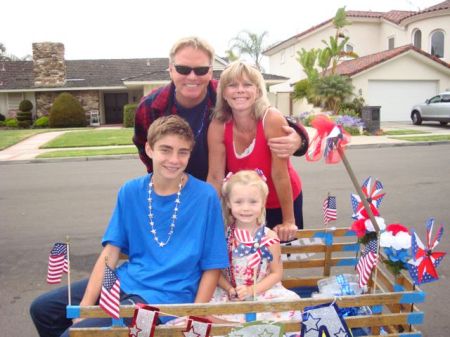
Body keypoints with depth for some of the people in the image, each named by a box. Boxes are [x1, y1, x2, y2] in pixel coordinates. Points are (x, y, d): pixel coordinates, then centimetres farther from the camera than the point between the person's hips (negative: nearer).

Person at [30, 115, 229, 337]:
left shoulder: (206, 197, -12)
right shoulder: (131, 191, 0)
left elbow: (212, 268, -7)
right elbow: (110, 252, 1)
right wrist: (85, 307, -8)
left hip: (167, 296, -5)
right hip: (126, 281, 5)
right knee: (42, 309, 9)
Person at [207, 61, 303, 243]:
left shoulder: (272, 120, -28)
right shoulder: (218, 126, -20)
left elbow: (280, 174, -26)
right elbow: (215, 177, -16)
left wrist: (289, 222, -20)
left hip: (283, 201, -2)